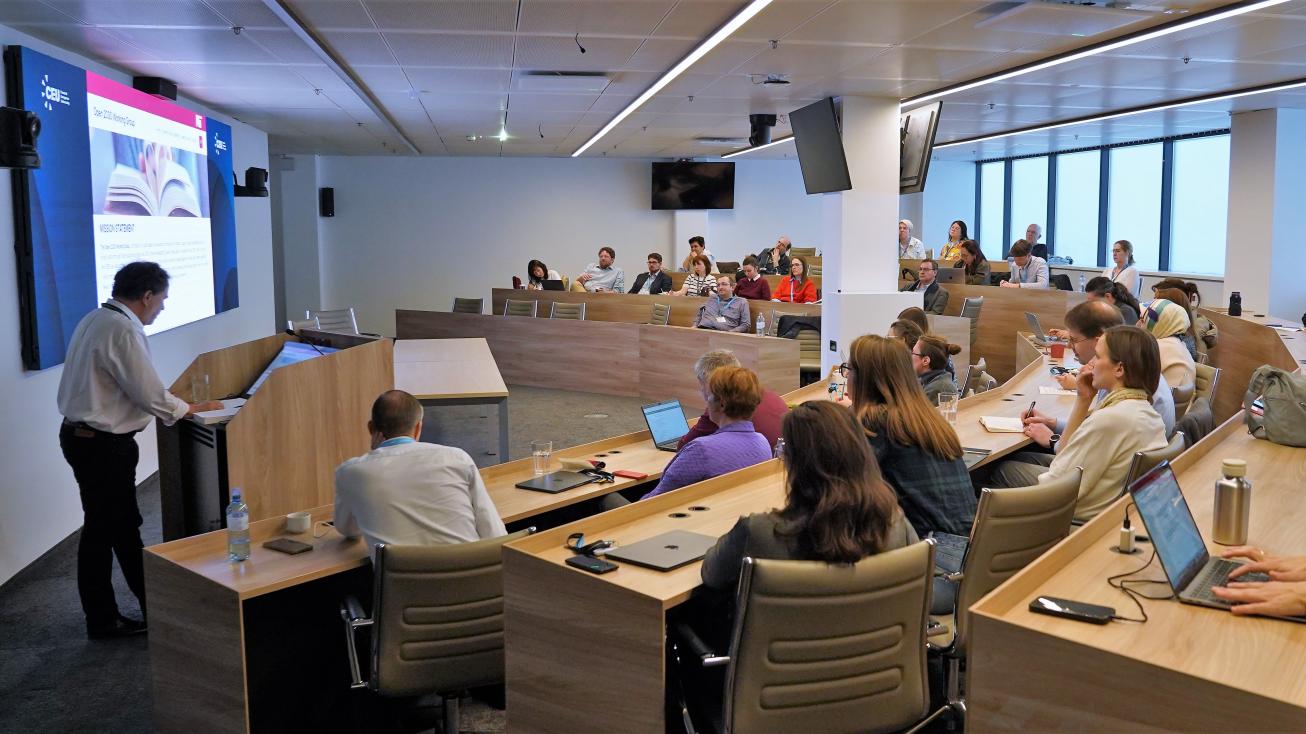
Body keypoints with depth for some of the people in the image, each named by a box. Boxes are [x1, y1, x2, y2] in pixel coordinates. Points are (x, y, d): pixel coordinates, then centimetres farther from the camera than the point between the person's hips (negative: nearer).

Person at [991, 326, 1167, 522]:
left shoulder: (1110, 419, -32)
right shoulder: (1144, 409, -2)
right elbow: (1068, 451, 3)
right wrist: (1083, 400, -4)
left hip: (1083, 513, -9)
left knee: (1004, 469, 12)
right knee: (1018, 456, 22)